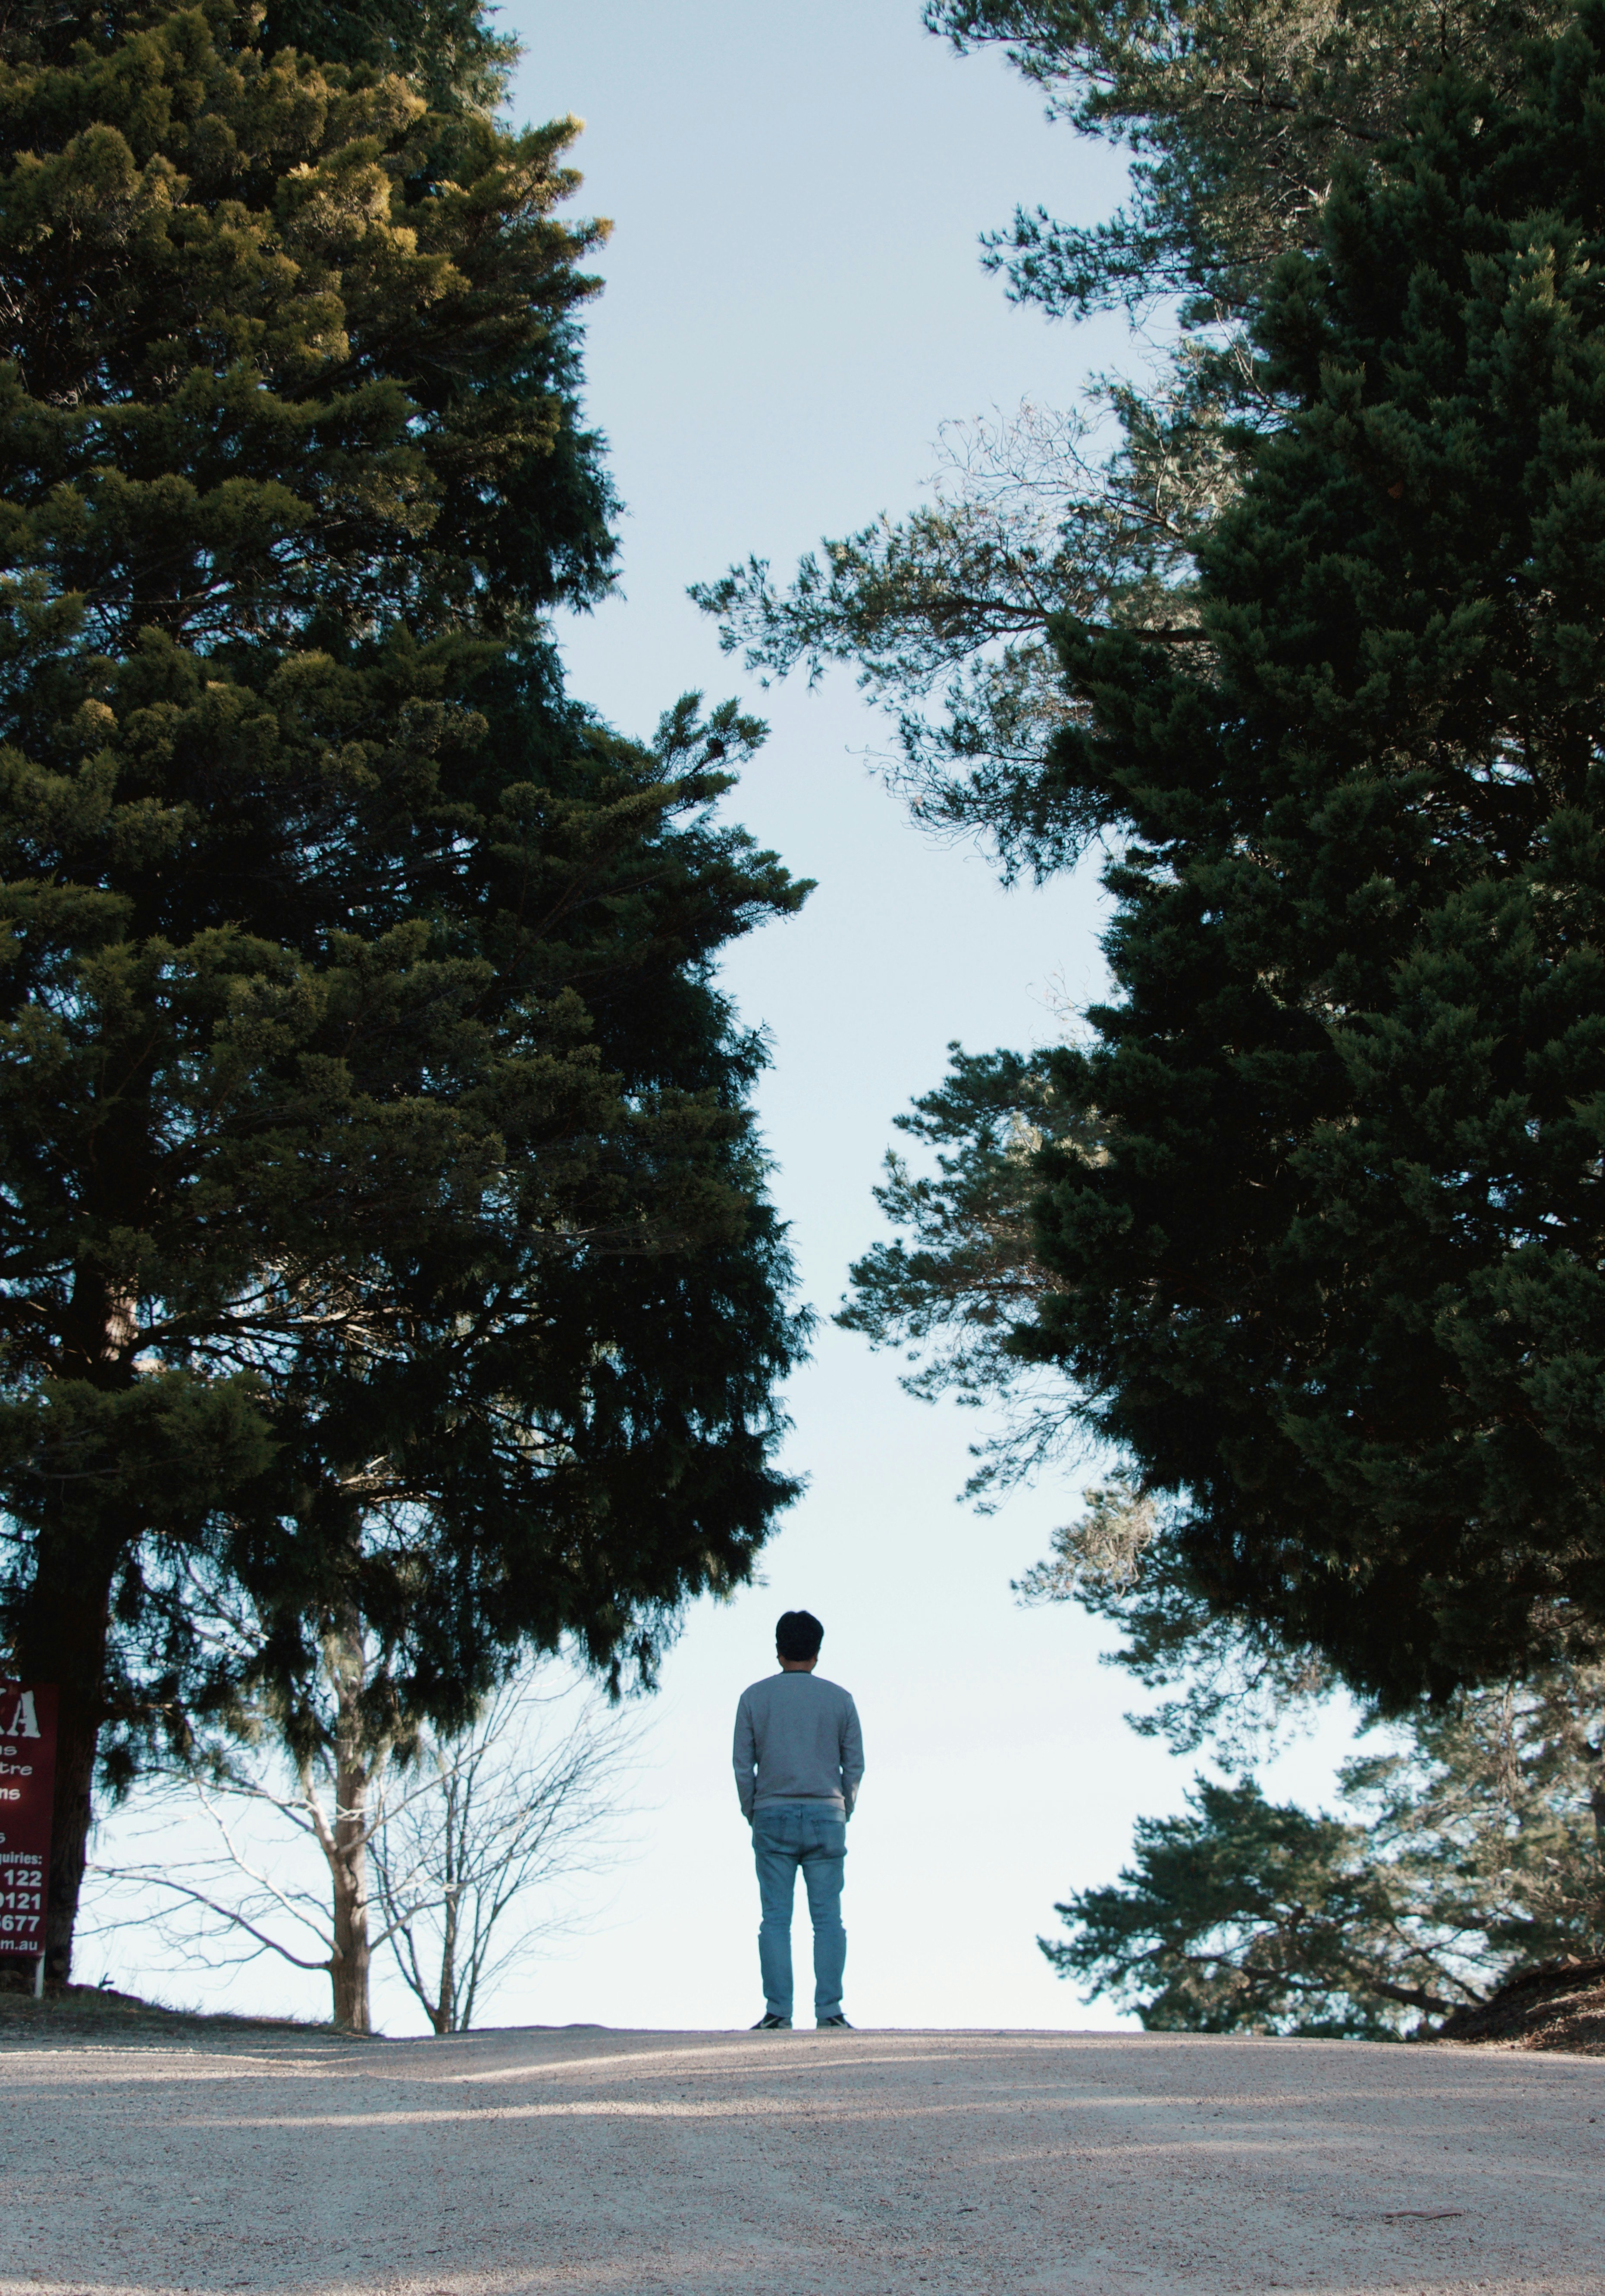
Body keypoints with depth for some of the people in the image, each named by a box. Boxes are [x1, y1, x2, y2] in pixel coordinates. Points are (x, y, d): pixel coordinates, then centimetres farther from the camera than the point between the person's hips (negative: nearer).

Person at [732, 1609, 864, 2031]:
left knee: (776, 1919, 1)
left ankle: (778, 2012, -3)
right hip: (826, 1815, 0)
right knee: (828, 1919, 1)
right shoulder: (839, 1699, 5)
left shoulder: (754, 1698, 3)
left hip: (773, 1817, 0)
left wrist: (752, 1814, 12)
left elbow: (743, 1766, 2)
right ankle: (829, 2011, -4)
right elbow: (855, 1765, 6)